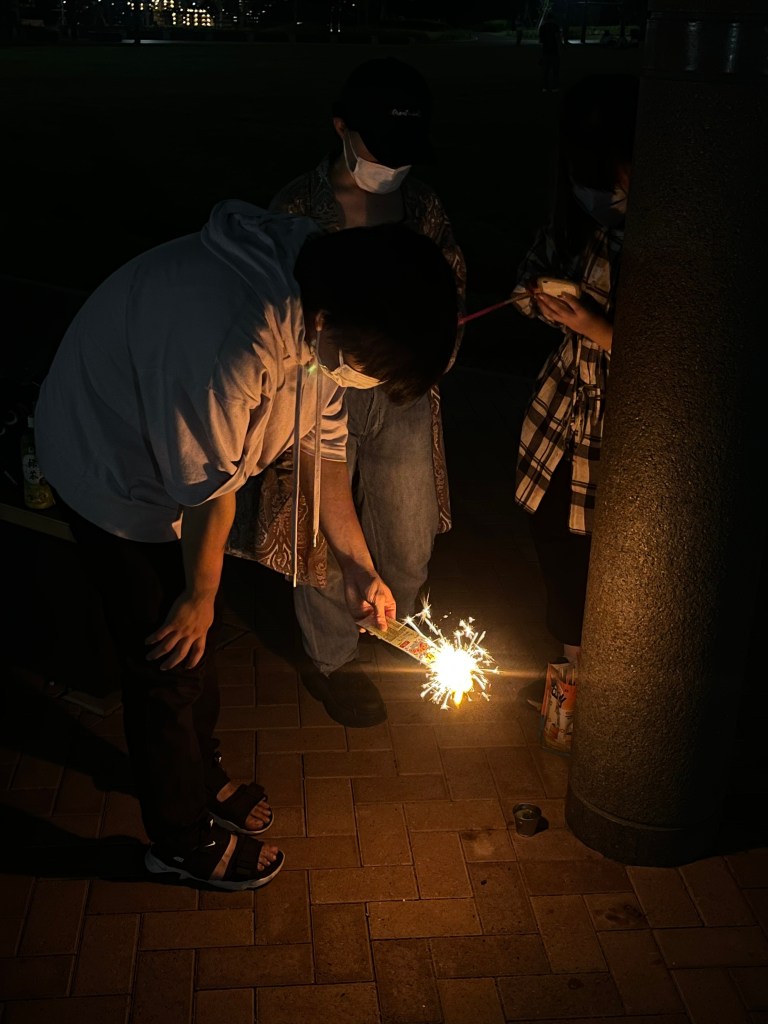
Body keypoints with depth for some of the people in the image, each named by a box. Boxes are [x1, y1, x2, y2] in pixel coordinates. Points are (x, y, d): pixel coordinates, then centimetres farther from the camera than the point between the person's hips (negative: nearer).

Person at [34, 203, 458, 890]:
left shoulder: (320, 301, -14)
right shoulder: (231, 339, -43)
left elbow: (323, 440, -2)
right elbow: (209, 487, -28)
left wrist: (358, 566, 2)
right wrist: (199, 593, -11)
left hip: (183, 465, 8)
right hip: (114, 477, -8)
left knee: (202, 639, 22)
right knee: (168, 660, 6)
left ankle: (202, 773, 47)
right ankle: (182, 839, 29)